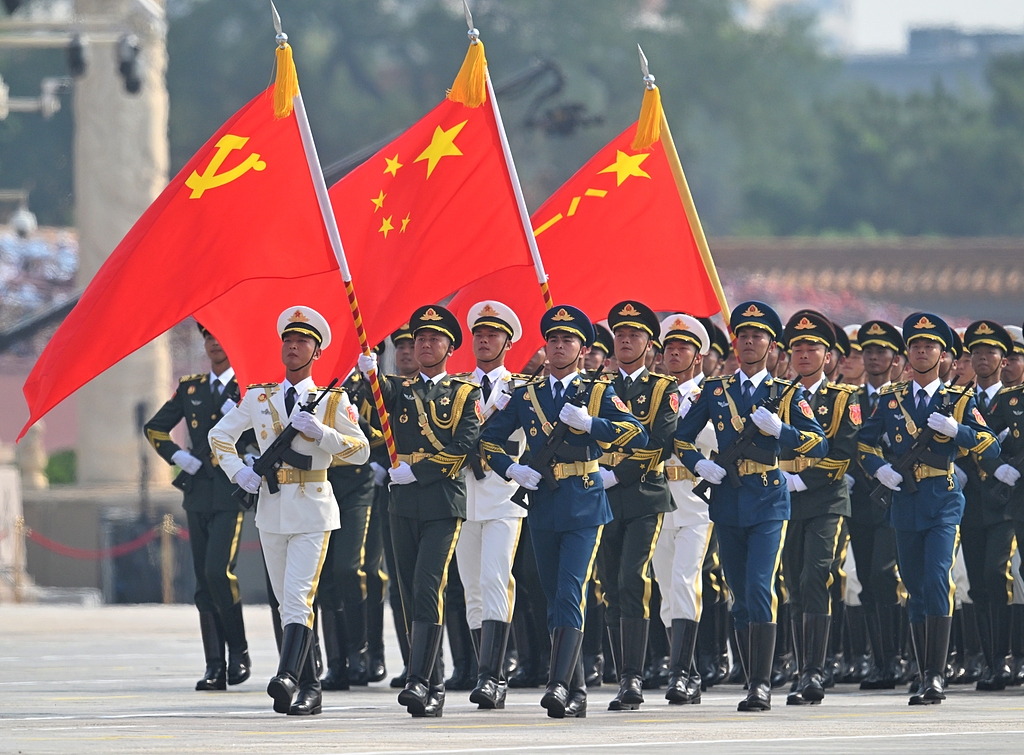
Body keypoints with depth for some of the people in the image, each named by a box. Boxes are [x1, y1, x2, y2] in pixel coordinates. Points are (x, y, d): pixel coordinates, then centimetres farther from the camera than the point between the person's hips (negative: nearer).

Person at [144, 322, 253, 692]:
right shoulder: (190, 387, 14)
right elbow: (154, 428, 21)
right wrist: (176, 455, 7)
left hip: (231, 494, -5)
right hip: (198, 492, 5)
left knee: (218, 571, -19)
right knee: (204, 582, 2)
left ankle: (239, 651, -2)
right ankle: (215, 667, 4)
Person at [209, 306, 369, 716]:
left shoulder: (333, 400, 2)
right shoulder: (259, 397, 10)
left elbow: (361, 451, -1)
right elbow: (219, 435, 18)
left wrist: (322, 432, -15)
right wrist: (238, 471, 1)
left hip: (313, 510, -4)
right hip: (271, 508, 4)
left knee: (298, 597, -18)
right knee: (288, 602, 7)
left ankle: (289, 678, -29)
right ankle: (310, 688, 12)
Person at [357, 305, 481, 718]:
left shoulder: (465, 394, 5)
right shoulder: (400, 389, 16)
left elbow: (464, 445, -6)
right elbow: (381, 396, -6)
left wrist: (415, 471, -12)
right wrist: (370, 373, -27)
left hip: (444, 502, -4)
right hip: (403, 503, 5)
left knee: (428, 590, -16)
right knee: (411, 596, 5)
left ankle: (420, 681, -21)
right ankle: (434, 689, 10)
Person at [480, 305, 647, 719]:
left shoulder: (598, 393, 2)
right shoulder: (527, 396, 11)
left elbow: (638, 435, -10)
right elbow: (489, 440, 15)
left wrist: (589, 422, -20)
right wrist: (511, 469, -3)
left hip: (584, 509, -4)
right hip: (542, 507, 4)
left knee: (571, 594, -17)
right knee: (555, 601, 7)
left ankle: (560, 684, -25)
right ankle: (576, 693, 14)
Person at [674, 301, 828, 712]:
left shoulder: (787, 393, 4)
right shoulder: (714, 390, 10)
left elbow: (819, 444, -3)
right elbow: (682, 438, 16)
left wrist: (779, 429, -18)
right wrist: (699, 463, -4)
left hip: (768, 502, -3)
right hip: (728, 503, 4)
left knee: (760, 589, -17)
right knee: (741, 599, 7)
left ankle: (763, 684, -17)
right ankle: (755, 685, 15)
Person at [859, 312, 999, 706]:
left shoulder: (959, 401, 3)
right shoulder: (891, 399, 10)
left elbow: (991, 450, -2)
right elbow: (864, 441, 18)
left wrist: (956, 430, -17)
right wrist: (878, 467, -2)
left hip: (944, 504, -3)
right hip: (905, 503, 3)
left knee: (936, 580, -19)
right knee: (916, 589, 7)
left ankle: (936, 675, -19)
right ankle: (925, 676, 14)